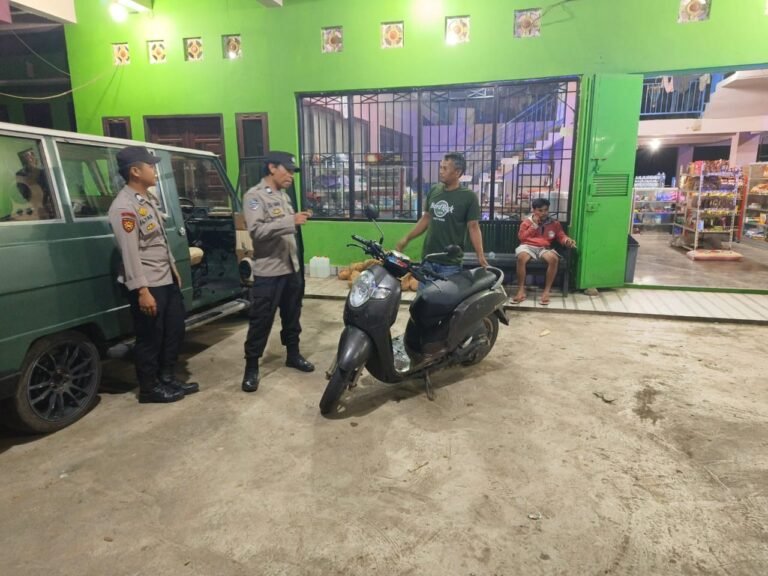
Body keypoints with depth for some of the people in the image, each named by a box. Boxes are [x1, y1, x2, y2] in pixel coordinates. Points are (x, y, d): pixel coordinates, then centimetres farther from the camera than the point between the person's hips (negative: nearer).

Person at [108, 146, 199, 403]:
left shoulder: (149, 198, 13)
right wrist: (142, 290, -24)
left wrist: (173, 268, 20)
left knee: (174, 329, 18)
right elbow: (130, 253, -22)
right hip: (148, 284, -10)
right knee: (150, 337, 4)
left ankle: (167, 378, 34)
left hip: (167, 279, 10)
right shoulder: (124, 206, -17)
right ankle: (150, 388, 21)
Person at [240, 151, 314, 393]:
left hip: (291, 268, 8)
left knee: (292, 316, 18)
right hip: (268, 272, -8)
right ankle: (251, 366, 12)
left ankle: (293, 354, 34)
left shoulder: (283, 196, 15)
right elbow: (257, 231, -24)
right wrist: (291, 221, -27)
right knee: (261, 321, 0)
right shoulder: (254, 196, -11)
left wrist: (298, 220, 7)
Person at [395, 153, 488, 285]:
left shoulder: (468, 196, -7)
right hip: (427, 259, 5)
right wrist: (406, 239, 11)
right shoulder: (434, 190, 7)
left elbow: (473, 227, -8)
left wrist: (480, 255, -19)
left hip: (450, 263, -5)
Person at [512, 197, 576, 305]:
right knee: (521, 258, -38)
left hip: (544, 249, 2)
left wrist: (567, 240, -17)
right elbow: (521, 237, -2)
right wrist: (534, 225, -6)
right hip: (528, 247, -1)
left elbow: (561, 236, 7)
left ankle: (547, 291, -24)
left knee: (554, 259, -34)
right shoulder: (527, 222, 8)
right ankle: (521, 290, -29)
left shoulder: (554, 223, 12)